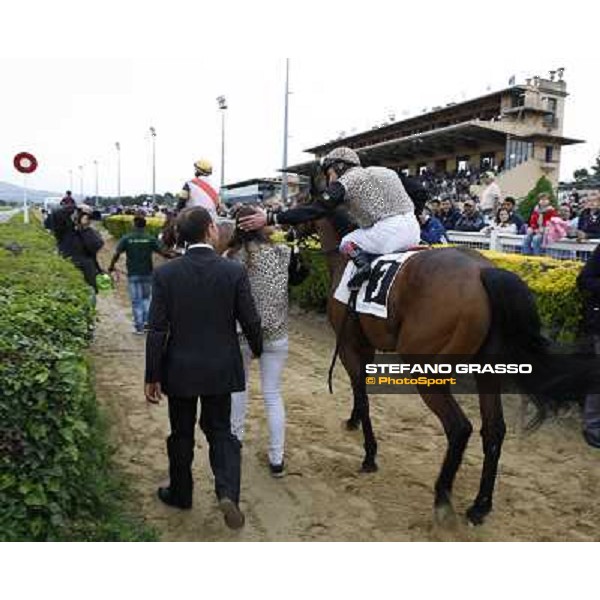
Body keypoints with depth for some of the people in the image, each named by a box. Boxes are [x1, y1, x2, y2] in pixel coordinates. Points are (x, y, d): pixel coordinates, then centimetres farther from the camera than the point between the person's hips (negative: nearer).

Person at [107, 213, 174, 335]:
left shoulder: (126, 238, -4)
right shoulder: (150, 238, -5)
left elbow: (116, 254, -7)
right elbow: (163, 253, -8)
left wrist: (111, 267, 7)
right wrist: (172, 256, 8)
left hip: (133, 274, -1)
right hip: (147, 274, 1)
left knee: (136, 301, 7)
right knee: (146, 298, 19)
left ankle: (139, 327, 10)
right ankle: (147, 322, 12)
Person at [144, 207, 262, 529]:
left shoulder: (165, 273, -11)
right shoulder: (235, 271, -13)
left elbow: (157, 330, -10)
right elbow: (250, 321, -7)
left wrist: (152, 376, -1)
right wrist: (257, 349, 14)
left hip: (180, 370, 0)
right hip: (221, 369, 0)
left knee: (181, 434, 19)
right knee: (220, 431, 17)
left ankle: (180, 493, 36)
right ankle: (228, 492, -1)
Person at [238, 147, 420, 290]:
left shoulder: (345, 181, 2)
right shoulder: (386, 171, 23)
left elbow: (314, 211, -4)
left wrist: (270, 219, -3)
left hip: (389, 231, -7)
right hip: (413, 227, 7)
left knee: (346, 242, 13)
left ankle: (363, 265, -15)